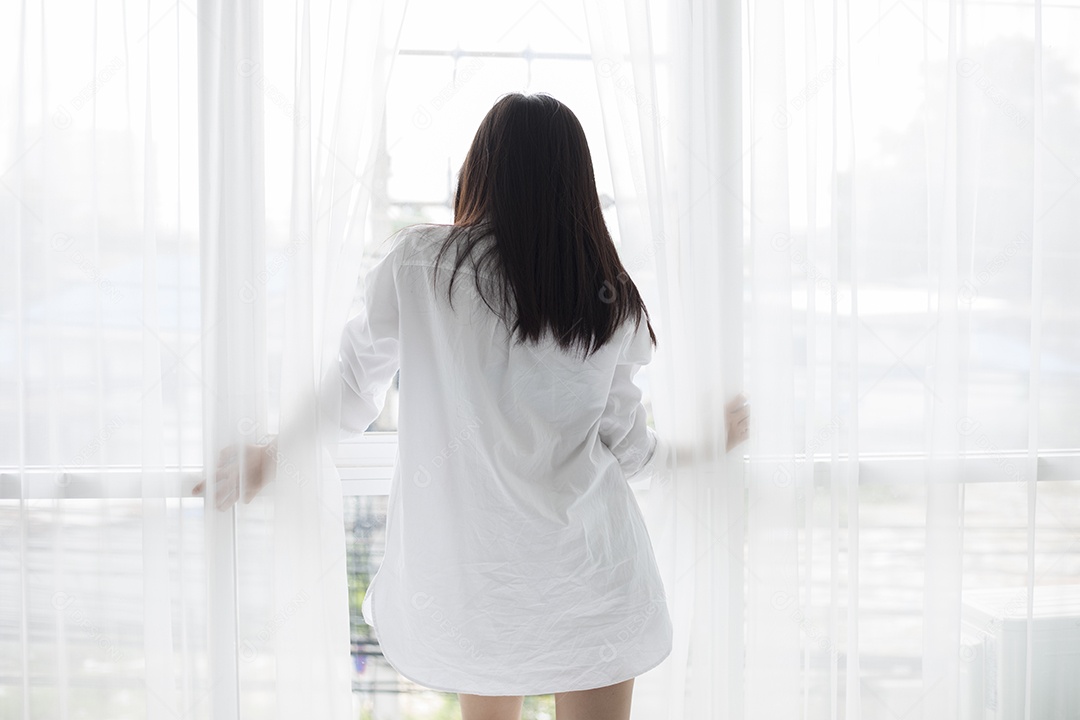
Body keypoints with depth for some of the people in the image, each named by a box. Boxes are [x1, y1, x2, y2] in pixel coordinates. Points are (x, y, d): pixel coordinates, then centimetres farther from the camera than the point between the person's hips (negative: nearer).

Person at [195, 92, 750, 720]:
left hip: (468, 569, 0)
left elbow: (354, 391, 0)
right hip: (587, 573, 0)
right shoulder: (610, 298, -3)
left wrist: (269, 451, 18)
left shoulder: (417, 263, -8)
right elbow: (625, 447, 3)